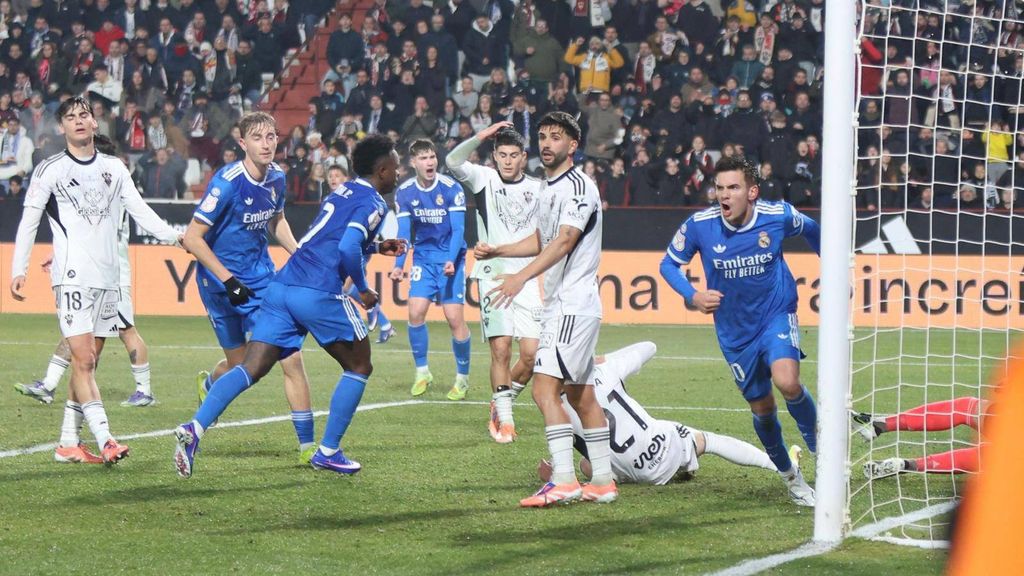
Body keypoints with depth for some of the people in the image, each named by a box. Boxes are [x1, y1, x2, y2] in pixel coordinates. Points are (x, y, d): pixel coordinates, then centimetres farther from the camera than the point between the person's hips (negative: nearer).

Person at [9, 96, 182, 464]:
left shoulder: (114, 168, 14)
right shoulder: (50, 170, 2)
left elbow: (141, 212, 13)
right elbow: (28, 223, 2)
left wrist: (177, 237, 1)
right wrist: (18, 271, -4)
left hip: (108, 277, 5)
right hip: (73, 277, -5)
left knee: (87, 362, 6)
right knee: (83, 359, -14)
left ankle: (68, 443, 11)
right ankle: (104, 440, -21)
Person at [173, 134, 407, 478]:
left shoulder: (343, 192, 25)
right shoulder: (372, 203, -2)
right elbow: (348, 249, -17)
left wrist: (377, 247, 35)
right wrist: (363, 290, -3)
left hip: (282, 286, 7)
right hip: (319, 293, -7)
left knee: (251, 370, -1)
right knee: (359, 367, 13)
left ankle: (194, 428, -20)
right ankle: (328, 452, 11)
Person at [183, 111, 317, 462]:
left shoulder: (276, 177, -1)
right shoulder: (228, 183, -21)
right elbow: (192, 238, -20)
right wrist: (228, 280, -23)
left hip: (262, 276, 5)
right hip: (222, 281, -5)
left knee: (291, 357, -6)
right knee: (240, 365, 8)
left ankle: (307, 445, 0)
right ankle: (208, 384, 46)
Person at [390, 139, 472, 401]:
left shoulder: (451, 189, -14)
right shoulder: (405, 192, -4)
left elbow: (458, 229, -15)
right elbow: (403, 232, -1)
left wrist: (451, 260, -29)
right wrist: (399, 265, -13)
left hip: (451, 258, -3)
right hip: (423, 258, 3)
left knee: (455, 318, -8)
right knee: (415, 312, -10)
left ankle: (463, 378, 7)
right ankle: (422, 372, 7)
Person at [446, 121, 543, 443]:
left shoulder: (537, 189, 10)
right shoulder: (484, 179, 2)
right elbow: (453, 162, -16)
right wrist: (482, 137, -25)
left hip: (526, 278, 3)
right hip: (493, 275, -3)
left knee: (532, 354, -5)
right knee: (501, 349, -12)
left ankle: (502, 402, 18)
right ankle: (503, 417, -3)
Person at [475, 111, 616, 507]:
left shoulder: (578, 186, -13)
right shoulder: (551, 188, 18)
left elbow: (564, 240, -26)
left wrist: (522, 277, -36)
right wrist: (497, 251, 20)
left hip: (573, 306, -10)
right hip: (560, 306, 10)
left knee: (545, 388, -17)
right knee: (580, 395, 12)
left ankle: (564, 481, -22)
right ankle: (603, 482, 16)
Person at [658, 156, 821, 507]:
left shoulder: (779, 216, -17)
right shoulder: (699, 226, -17)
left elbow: (810, 231, 7)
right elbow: (669, 264, -1)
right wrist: (694, 296, -18)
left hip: (777, 315, -2)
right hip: (735, 331, 2)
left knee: (787, 383, -28)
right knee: (762, 409, 10)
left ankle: (817, 444, 0)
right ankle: (790, 476, 34)